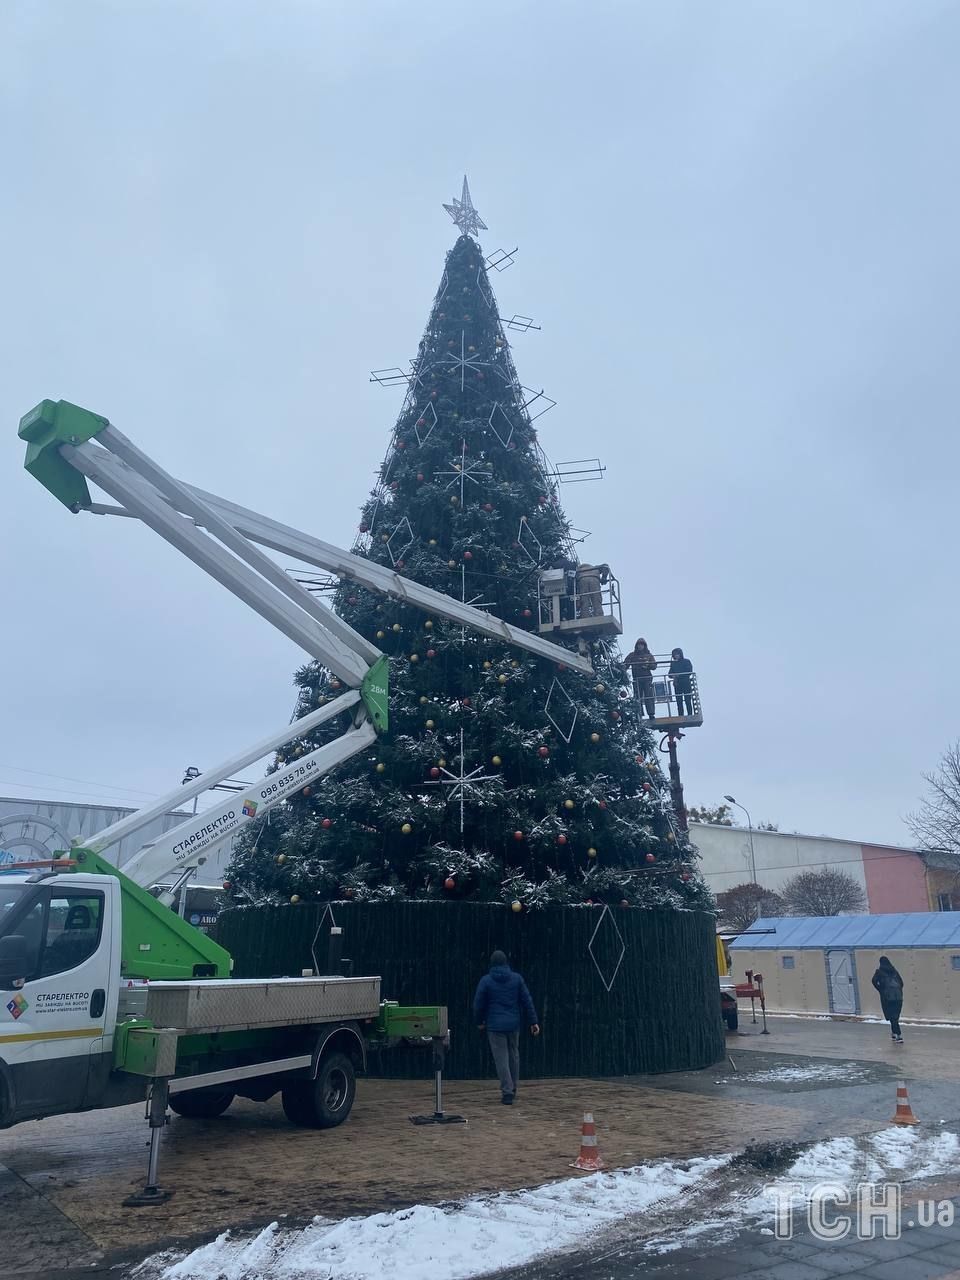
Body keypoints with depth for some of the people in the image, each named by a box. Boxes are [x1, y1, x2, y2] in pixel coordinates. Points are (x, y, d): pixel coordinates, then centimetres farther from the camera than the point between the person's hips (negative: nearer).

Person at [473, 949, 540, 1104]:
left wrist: (480, 1021, 14)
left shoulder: (486, 980, -6)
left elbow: (478, 1004, -2)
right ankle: (513, 1088, 26)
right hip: (514, 1024, 3)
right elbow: (527, 1001, 0)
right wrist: (533, 1022, 5)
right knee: (513, 1054, 18)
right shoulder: (517, 978, 0)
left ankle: (507, 1091, -7)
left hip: (495, 1025, -3)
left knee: (501, 1058, 0)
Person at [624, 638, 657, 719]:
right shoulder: (632, 655, 12)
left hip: (647, 678, -1)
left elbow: (654, 666, 7)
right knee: (637, 697, -1)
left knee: (649, 697, -7)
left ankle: (651, 714, -8)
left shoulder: (649, 655, 12)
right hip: (636, 679, 1)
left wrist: (648, 665, -13)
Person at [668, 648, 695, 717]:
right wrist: (673, 676, -11)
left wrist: (679, 675, -15)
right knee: (679, 702, 1)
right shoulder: (673, 663, 13)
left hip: (686, 684, -3)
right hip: (677, 685, 3)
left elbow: (689, 672, -6)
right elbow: (670, 674, 13)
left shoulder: (687, 661, 3)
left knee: (688, 701, -6)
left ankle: (690, 715, -3)